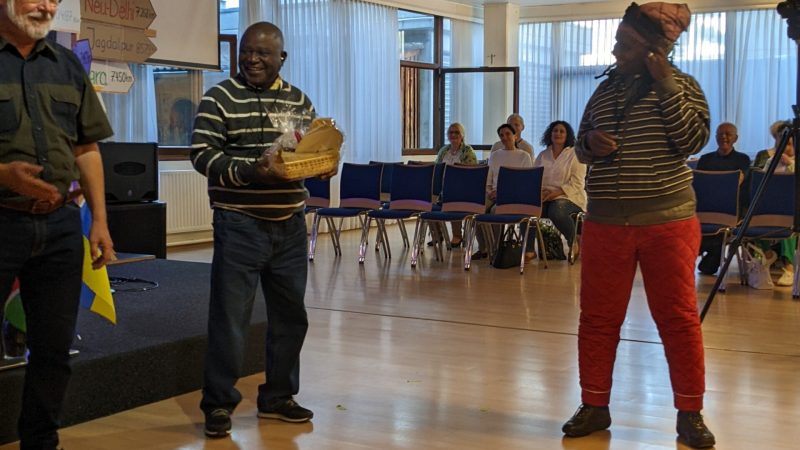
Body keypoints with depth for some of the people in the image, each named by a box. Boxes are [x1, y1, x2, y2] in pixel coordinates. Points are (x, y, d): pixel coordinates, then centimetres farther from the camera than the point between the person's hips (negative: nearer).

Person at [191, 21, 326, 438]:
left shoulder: (299, 101, 10)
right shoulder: (220, 98, -5)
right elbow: (202, 154, -12)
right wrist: (251, 171, -25)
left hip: (290, 225, 6)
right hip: (240, 226, -5)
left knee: (290, 316, 13)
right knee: (229, 318, -2)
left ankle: (277, 397, 27)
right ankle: (218, 404, 11)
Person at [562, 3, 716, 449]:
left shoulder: (682, 85, -1)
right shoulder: (605, 89, 11)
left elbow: (693, 140, -14)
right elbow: (581, 147, 19)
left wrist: (666, 86, -16)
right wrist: (589, 143, -4)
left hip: (667, 221, -4)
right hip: (606, 222, 4)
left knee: (678, 317, -1)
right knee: (598, 317, 5)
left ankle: (690, 413, 11)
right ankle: (595, 406, 18)